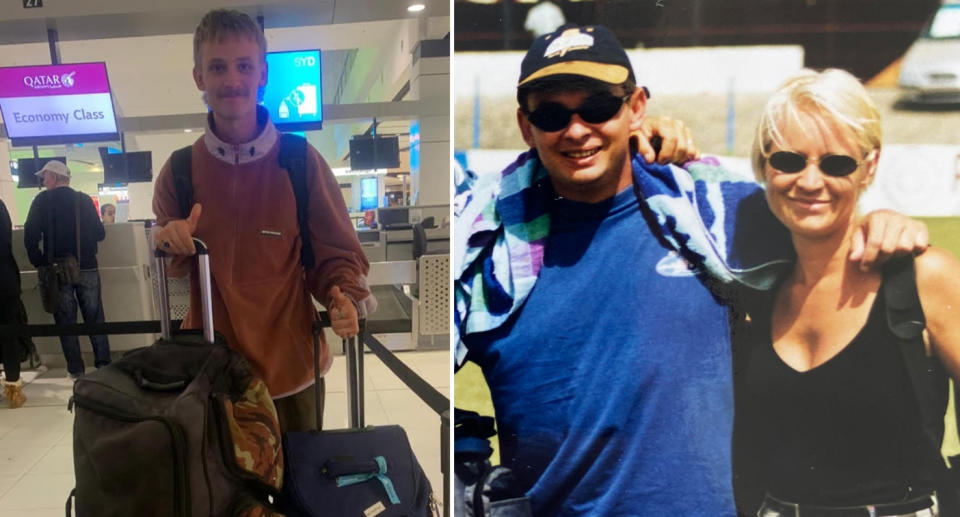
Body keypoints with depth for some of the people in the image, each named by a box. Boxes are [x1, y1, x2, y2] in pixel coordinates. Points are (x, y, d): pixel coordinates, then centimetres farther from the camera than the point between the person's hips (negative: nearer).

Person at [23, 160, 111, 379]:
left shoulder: (43, 200, -3)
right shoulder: (84, 200, 4)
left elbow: (31, 235, -11)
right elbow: (99, 233, 5)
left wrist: (39, 262, 0)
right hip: (87, 268, 2)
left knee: (66, 321, 6)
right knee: (95, 318, 8)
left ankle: (76, 369, 8)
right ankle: (103, 364, 9)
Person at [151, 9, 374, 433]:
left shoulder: (300, 160, -10)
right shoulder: (178, 170, -2)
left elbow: (336, 255, -5)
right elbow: (167, 270, 9)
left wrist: (344, 300, -25)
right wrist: (169, 245, -14)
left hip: (290, 365, -1)